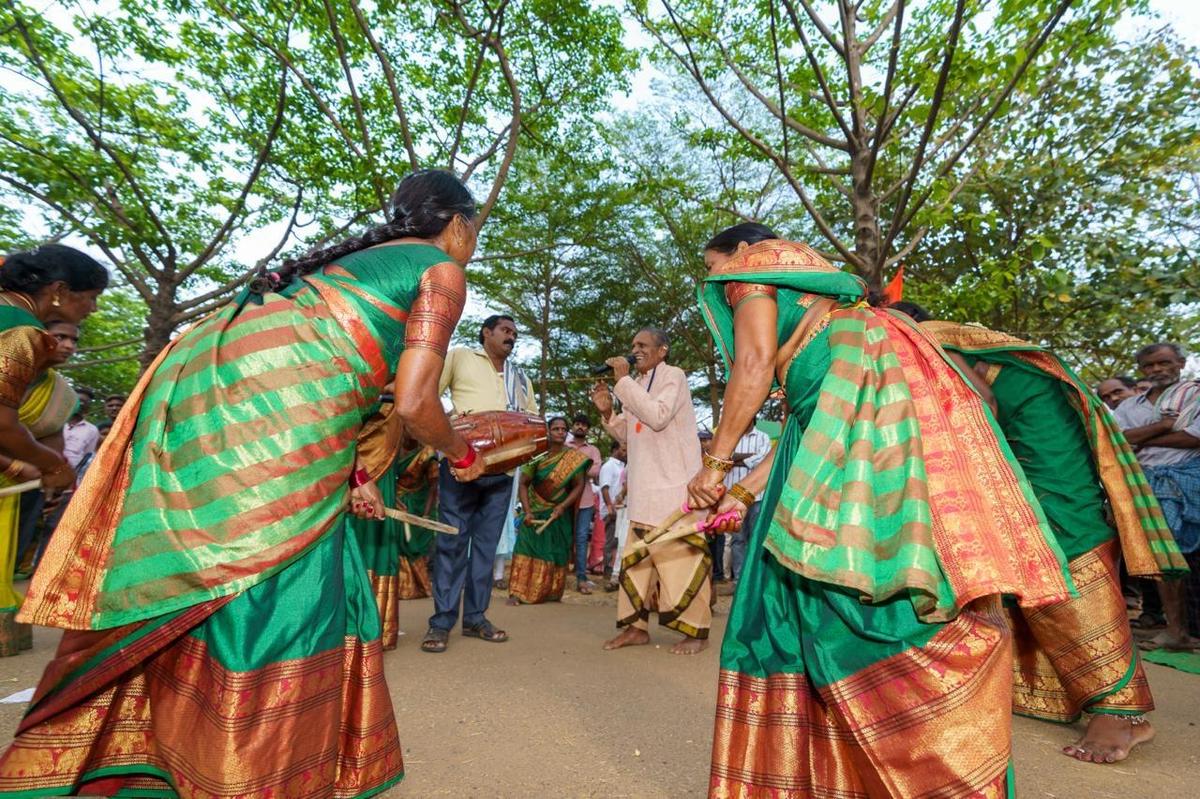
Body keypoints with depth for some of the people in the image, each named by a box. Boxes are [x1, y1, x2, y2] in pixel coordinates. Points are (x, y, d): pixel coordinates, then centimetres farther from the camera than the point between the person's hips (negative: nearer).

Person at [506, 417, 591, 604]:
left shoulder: (574, 457, -6)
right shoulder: (537, 455, -7)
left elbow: (579, 486, -7)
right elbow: (523, 484, -5)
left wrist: (563, 506, -19)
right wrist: (527, 511, -16)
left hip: (559, 515, 0)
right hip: (534, 512, 0)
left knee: (555, 553, 6)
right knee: (527, 549, -6)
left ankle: (550, 593, 18)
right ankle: (517, 592, -3)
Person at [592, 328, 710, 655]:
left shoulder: (673, 375, -5)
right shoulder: (637, 384, 17)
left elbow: (658, 417, -21)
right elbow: (627, 434, 19)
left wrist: (624, 380, -17)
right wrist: (608, 412, 1)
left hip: (675, 484, -8)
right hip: (644, 488, 8)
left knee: (681, 557, -4)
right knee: (636, 557, 9)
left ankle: (696, 630, 7)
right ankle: (636, 626, 18)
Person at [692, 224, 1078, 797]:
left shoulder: (751, 268, 12)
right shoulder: (797, 302, 34)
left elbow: (754, 365, -6)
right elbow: (802, 420, 25)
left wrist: (715, 464, 0)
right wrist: (744, 493, 24)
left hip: (863, 384, -9)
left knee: (859, 585, -14)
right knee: (802, 591, 5)